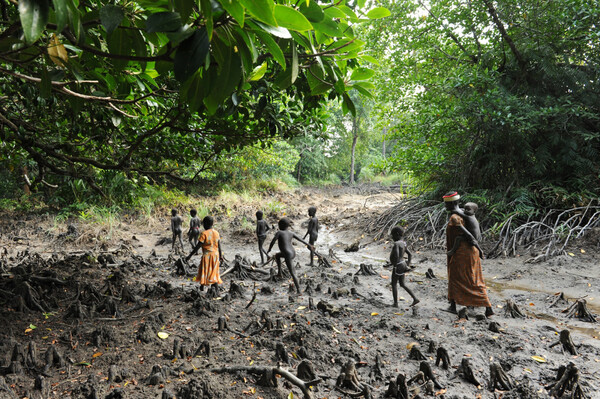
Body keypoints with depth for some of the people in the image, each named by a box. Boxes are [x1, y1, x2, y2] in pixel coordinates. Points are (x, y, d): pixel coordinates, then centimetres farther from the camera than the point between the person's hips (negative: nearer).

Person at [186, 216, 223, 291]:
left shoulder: (204, 233, -14)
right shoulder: (216, 233, 3)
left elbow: (198, 246, -15)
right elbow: (219, 245, 5)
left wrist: (190, 255, -10)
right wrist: (221, 256, 14)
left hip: (207, 255, -5)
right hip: (215, 254, 5)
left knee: (204, 272, 6)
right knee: (213, 272, 14)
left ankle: (202, 288, 6)